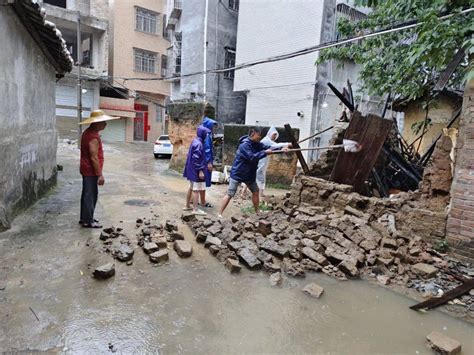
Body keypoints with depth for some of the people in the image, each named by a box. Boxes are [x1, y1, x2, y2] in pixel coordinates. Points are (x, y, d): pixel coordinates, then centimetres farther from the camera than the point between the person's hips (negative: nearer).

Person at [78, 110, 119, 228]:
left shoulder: (87, 133, 12)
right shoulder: (93, 137, -21)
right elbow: (94, 158, -24)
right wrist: (100, 175, -20)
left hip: (86, 169, 10)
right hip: (91, 171, -10)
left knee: (87, 194, 17)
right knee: (91, 195, -2)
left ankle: (85, 218, 28)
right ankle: (88, 221, 6)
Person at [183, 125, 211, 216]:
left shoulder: (195, 141, 11)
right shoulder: (198, 144, -19)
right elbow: (196, 159, -22)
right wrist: (200, 171, -21)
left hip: (192, 169, 10)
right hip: (196, 170, -10)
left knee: (191, 188, 17)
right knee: (196, 189, -4)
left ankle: (187, 206, 26)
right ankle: (195, 209, 3)